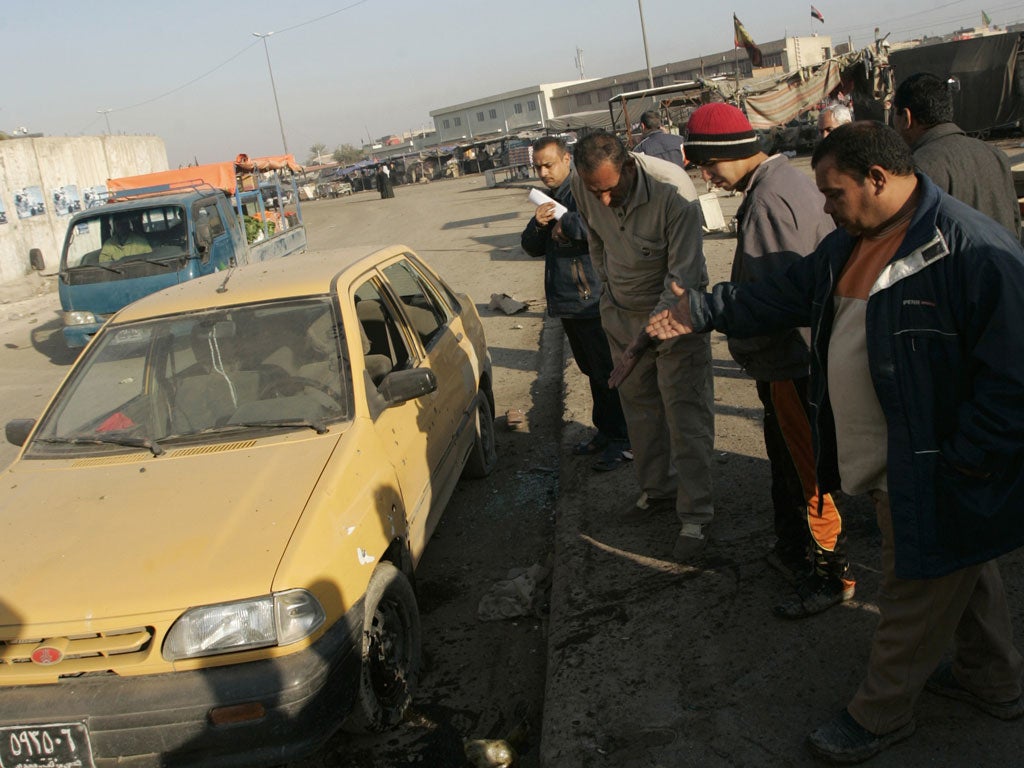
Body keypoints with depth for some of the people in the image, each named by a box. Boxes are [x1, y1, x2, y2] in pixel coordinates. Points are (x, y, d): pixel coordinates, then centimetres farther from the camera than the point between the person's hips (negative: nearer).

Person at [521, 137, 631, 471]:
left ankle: (623, 440, 8)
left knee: (608, 372, -2)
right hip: (567, 302, 9)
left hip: (593, 300, -9)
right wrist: (537, 225, -7)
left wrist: (565, 221, -21)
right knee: (593, 371, 18)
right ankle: (605, 431, 31)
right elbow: (532, 247, 13)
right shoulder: (550, 198, 14)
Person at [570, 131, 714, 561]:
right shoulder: (582, 187, -13)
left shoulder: (673, 192, -30)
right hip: (620, 311, 5)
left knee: (686, 414, -4)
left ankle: (695, 517, 5)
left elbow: (682, 279, -28)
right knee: (638, 404, 14)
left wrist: (645, 340, -33)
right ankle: (657, 490, 31)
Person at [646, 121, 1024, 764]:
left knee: (917, 592, 10)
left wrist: (960, 464, -21)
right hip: (883, 463, 9)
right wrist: (704, 311, 9)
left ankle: (881, 715, 30)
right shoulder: (851, 243, 4)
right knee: (961, 573, 26)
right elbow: (790, 294, 14)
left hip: (931, 472, -9)